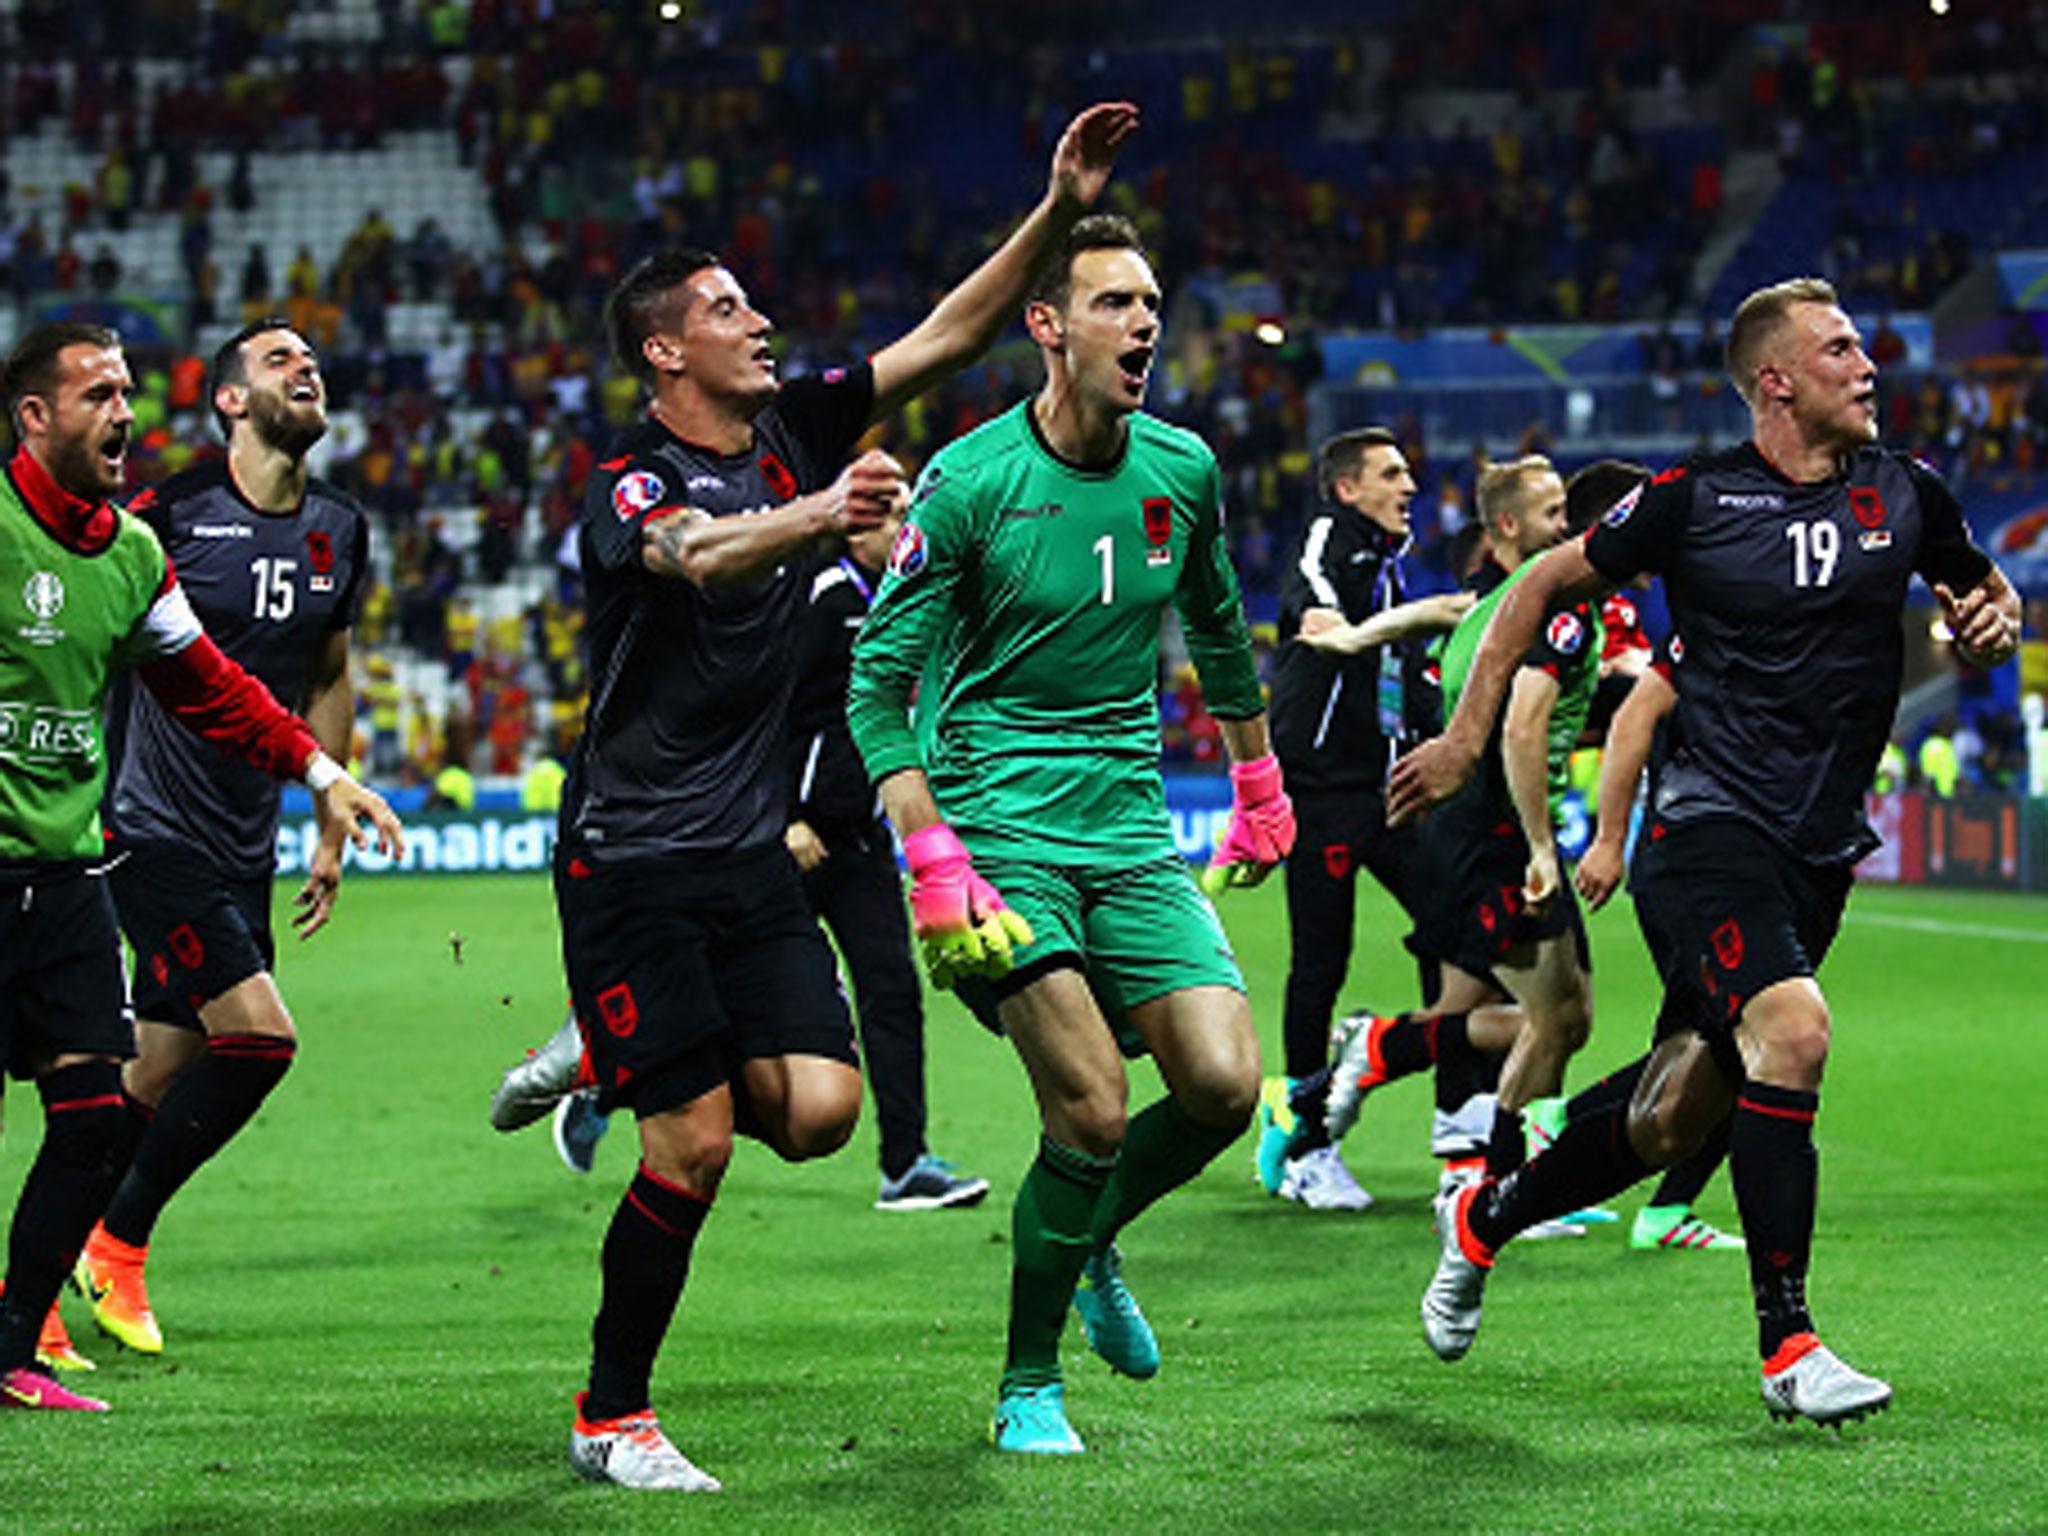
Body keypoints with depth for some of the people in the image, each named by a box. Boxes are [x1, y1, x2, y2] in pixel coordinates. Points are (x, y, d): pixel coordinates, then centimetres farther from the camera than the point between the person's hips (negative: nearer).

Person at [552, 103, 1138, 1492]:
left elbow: (950, 337, 6)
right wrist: (818, 516, -55)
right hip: (633, 864, -6)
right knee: (696, 1148, -10)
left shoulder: (797, 434, 7)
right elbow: (696, 555, -35)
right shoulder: (630, 485, -12)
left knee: (819, 1109, -9)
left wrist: (1059, 213, -6)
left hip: (751, 855, 6)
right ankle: (611, 1418, 8)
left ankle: (617, 1070, 22)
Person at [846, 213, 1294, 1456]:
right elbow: (880, 679, -9)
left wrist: (1259, 783, 27)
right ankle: (1029, 1386, 6)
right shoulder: (971, 482, -11)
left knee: (1224, 1085, -10)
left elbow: (1219, 627, 23)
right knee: (1091, 1113, -15)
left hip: (1131, 828, 5)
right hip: (1000, 824, -5)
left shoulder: (1182, 470, 4)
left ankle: (1091, 1243, 22)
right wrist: (933, 860, -18)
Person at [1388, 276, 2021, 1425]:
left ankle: (1487, 1217, 37)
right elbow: (1548, 585, 6)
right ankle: (1787, 1342, -20)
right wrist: (1466, 737, 5)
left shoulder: (1906, 494, 5)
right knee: (1792, 1030, -28)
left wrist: (1993, 621, -4)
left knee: (1684, 1112, 10)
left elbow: (1985, 595, 21)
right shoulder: (1696, 499, -6)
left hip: (1823, 851, 5)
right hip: (1710, 826, -5)